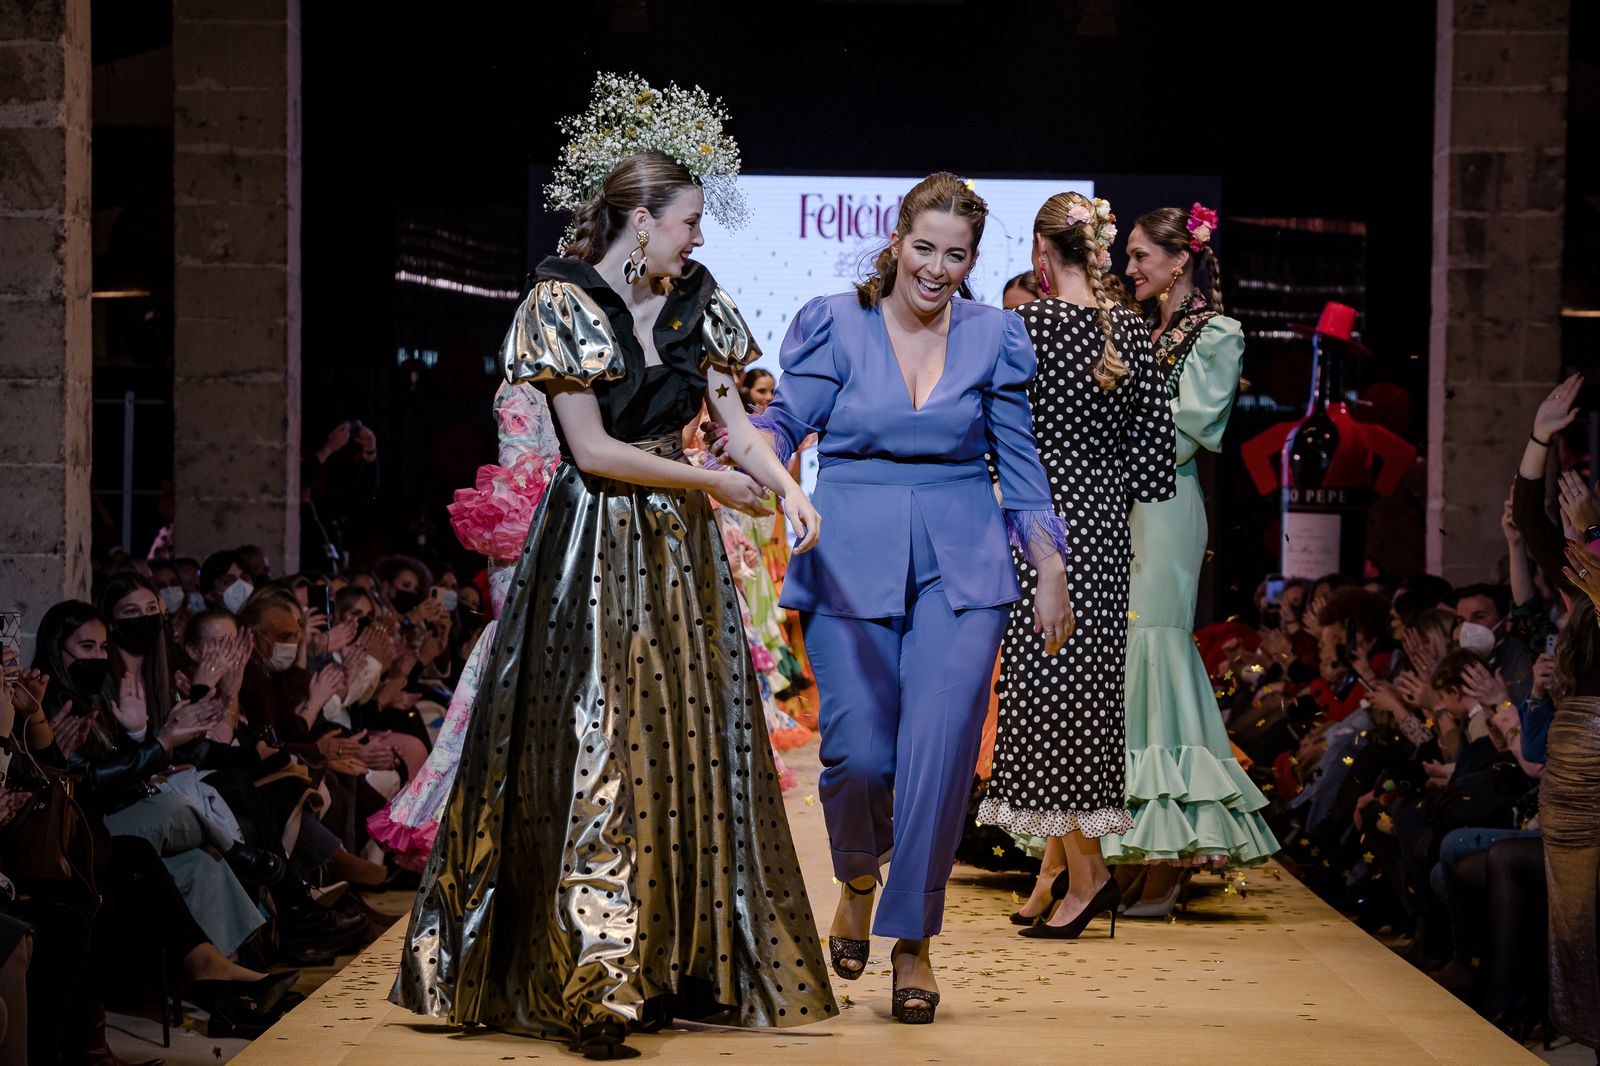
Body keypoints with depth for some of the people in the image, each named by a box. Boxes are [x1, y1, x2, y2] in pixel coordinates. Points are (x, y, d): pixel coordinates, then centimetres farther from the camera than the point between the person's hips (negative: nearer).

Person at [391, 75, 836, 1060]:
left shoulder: (693, 302, 8)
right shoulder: (563, 302, -9)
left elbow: (737, 424, 5)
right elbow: (593, 449, -13)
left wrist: (787, 488, -14)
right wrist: (710, 483, -10)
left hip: (679, 555, 6)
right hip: (594, 553, -6)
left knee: (689, 750, 4)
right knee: (595, 756, -8)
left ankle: (671, 967, 11)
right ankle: (589, 987, -6)